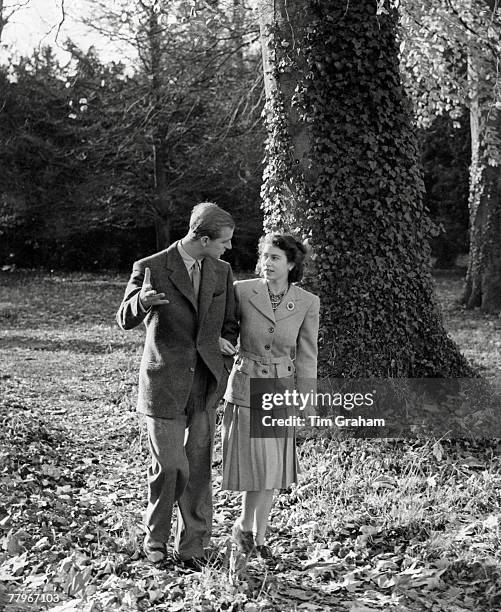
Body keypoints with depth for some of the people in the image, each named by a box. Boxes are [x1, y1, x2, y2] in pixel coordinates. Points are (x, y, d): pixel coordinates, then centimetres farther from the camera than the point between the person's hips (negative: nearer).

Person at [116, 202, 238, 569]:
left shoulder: (221, 271, 8)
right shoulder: (151, 268, -7)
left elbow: (230, 322, 19)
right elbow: (126, 320, -4)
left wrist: (225, 342, -4)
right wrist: (141, 301, -27)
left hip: (205, 385, 4)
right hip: (164, 384, -4)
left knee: (198, 468, 5)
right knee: (170, 467, -3)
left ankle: (193, 547, 18)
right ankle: (156, 537, 22)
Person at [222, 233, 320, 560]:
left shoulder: (307, 303, -5)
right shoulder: (242, 291, -9)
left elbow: (306, 356, -1)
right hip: (246, 387, -2)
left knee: (274, 470, 8)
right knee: (260, 466, -9)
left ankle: (259, 537, 25)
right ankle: (243, 525, 16)